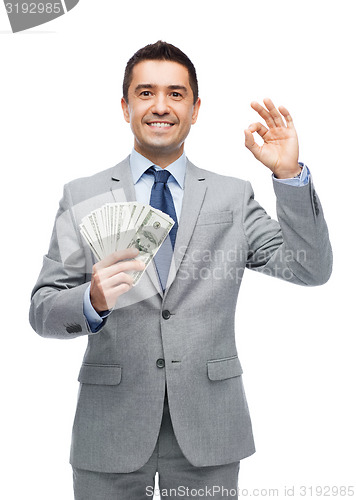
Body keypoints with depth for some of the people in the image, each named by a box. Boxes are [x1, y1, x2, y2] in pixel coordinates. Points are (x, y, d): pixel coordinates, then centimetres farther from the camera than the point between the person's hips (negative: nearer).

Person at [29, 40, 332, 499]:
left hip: (209, 431, 1)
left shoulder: (234, 197, 5)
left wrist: (290, 175, -14)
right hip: (110, 431, 0)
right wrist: (92, 301, -22)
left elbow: (311, 269, -3)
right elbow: (42, 309, -1)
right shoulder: (81, 197, 3)